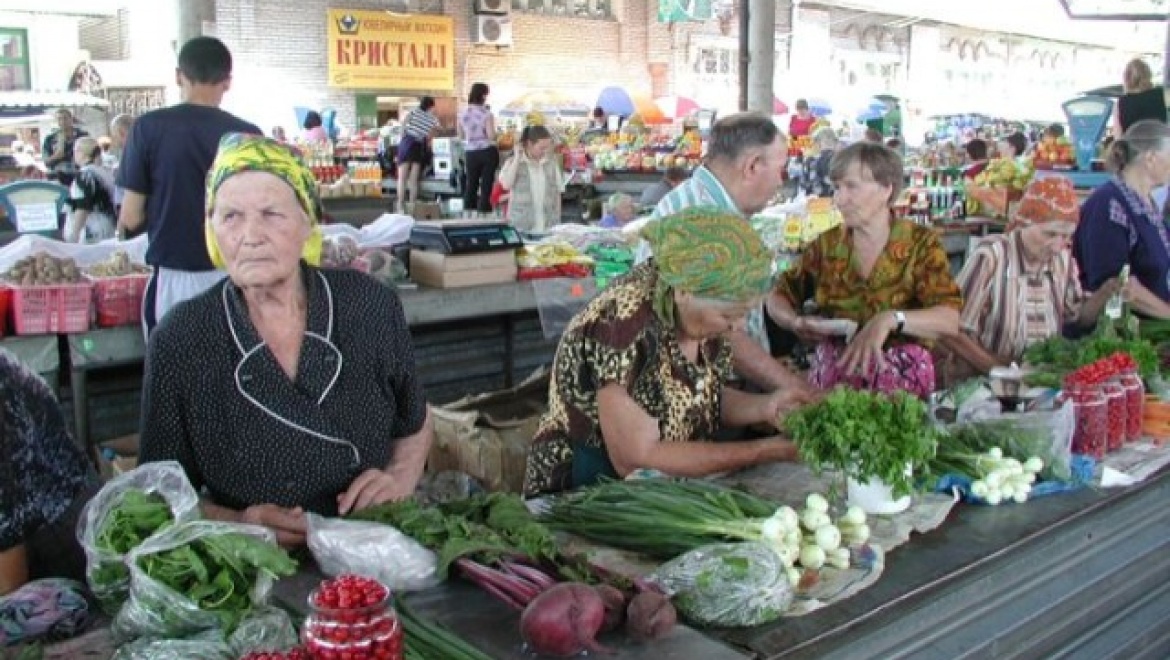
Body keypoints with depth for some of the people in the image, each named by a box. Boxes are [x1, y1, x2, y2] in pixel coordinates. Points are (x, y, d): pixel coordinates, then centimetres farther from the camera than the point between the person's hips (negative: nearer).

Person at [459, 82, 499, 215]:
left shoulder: (463, 113, 2)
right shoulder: (486, 114, -11)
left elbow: (461, 136, 9)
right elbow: (491, 136, -15)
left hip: (470, 153, 4)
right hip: (487, 151, -4)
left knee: (471, 185, 12)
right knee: (486, 185, 2)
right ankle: (484, 213, 3)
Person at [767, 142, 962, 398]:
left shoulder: (921, 243, -1)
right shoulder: (827, 244, 7)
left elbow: (949, 320, -12)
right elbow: (779, 297, 13)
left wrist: (891, 319, -29)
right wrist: (796, 322, -9)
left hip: (902, 381, -1)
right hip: (832, 378, 1)